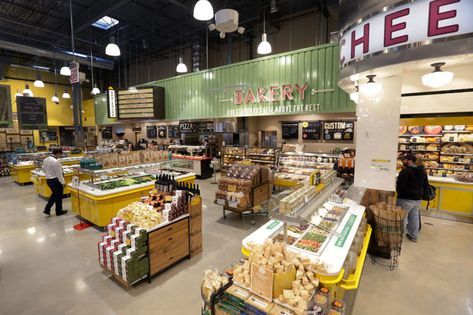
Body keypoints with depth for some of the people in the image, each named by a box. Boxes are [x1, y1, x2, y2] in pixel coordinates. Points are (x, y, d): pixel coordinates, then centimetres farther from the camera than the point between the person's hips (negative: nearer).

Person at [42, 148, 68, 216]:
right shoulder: (56, 162, -25)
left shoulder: (45, 160, 0)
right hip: (55, 180, -8)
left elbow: (43, 169, 14)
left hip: (48, 180, 8)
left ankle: (47, 209, 22)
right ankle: (59, 211, 22)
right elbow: (59, 173, -21)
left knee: (54, 194, 25)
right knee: (58, 196, 9)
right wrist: (63, 182, -12)